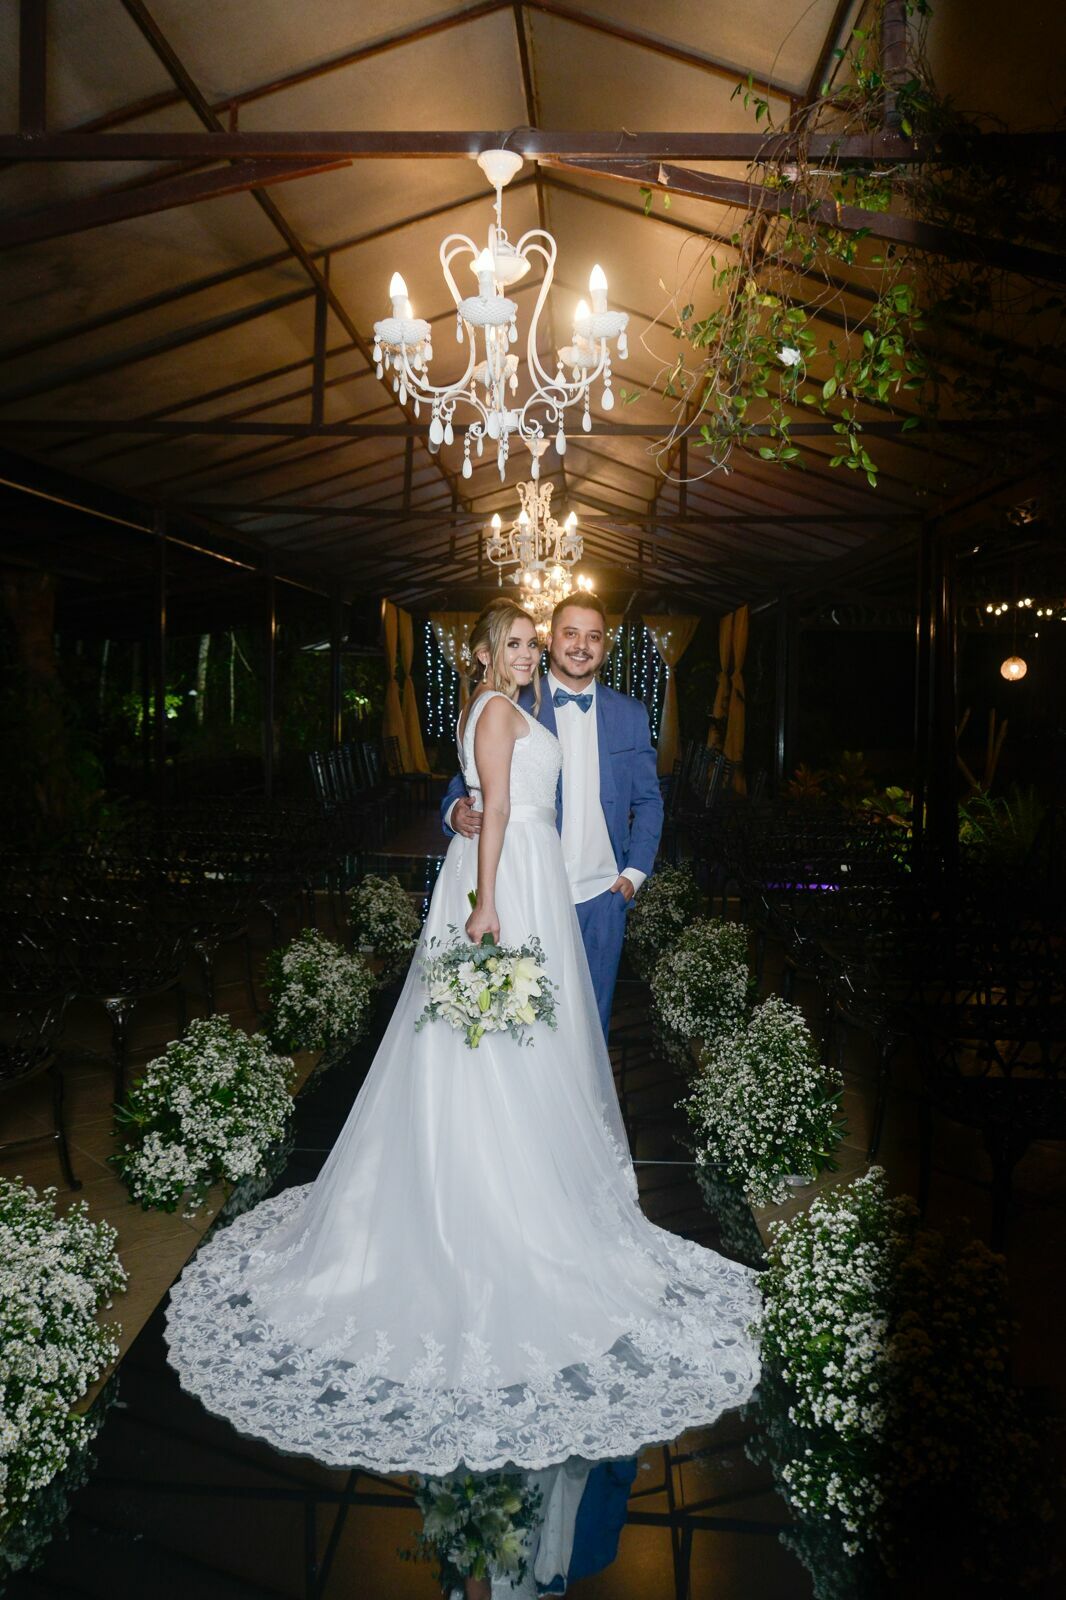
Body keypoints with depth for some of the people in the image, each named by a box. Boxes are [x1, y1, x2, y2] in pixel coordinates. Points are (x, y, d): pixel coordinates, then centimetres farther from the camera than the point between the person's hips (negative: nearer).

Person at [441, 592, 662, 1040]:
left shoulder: (630, 714, 6)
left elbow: (648, 800, 11)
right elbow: (468, 781, 2)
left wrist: (635, 872, 2)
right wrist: (456, 810, -21)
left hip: (603, 896, 2)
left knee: (593, 1016, 13)